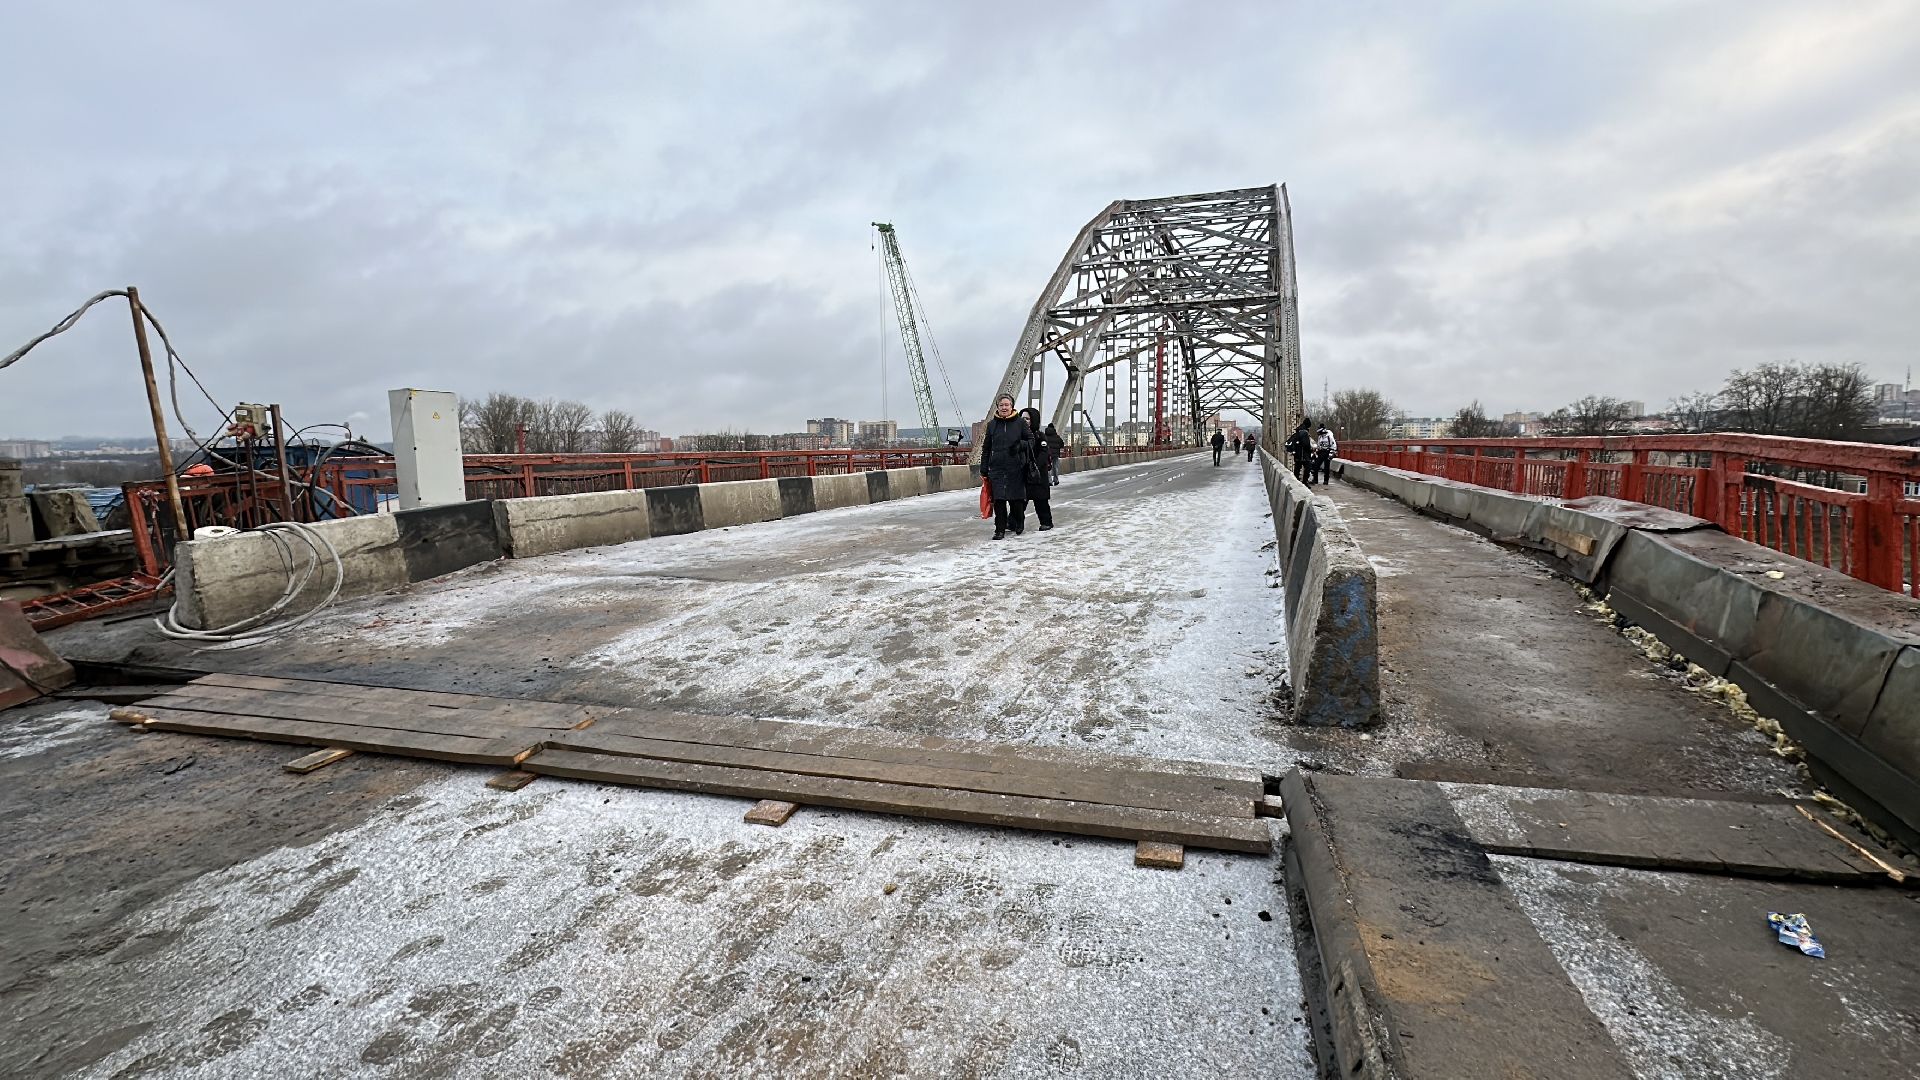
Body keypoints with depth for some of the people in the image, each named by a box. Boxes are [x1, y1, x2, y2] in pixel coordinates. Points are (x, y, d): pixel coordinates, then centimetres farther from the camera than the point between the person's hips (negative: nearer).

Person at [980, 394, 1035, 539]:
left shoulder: (1020, 422, 2)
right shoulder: (991, 424, 8)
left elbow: (1031, 440, 7)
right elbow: (986, 448, 13)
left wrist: (1021, 445, -14)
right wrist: (984, 467, 10)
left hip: (1016, 467, -2)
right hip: (997, 468, 2)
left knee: (1016, 498, 3)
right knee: (998, 500, -3)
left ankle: (1018, 524, 28)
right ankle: (1000, 530, 4)